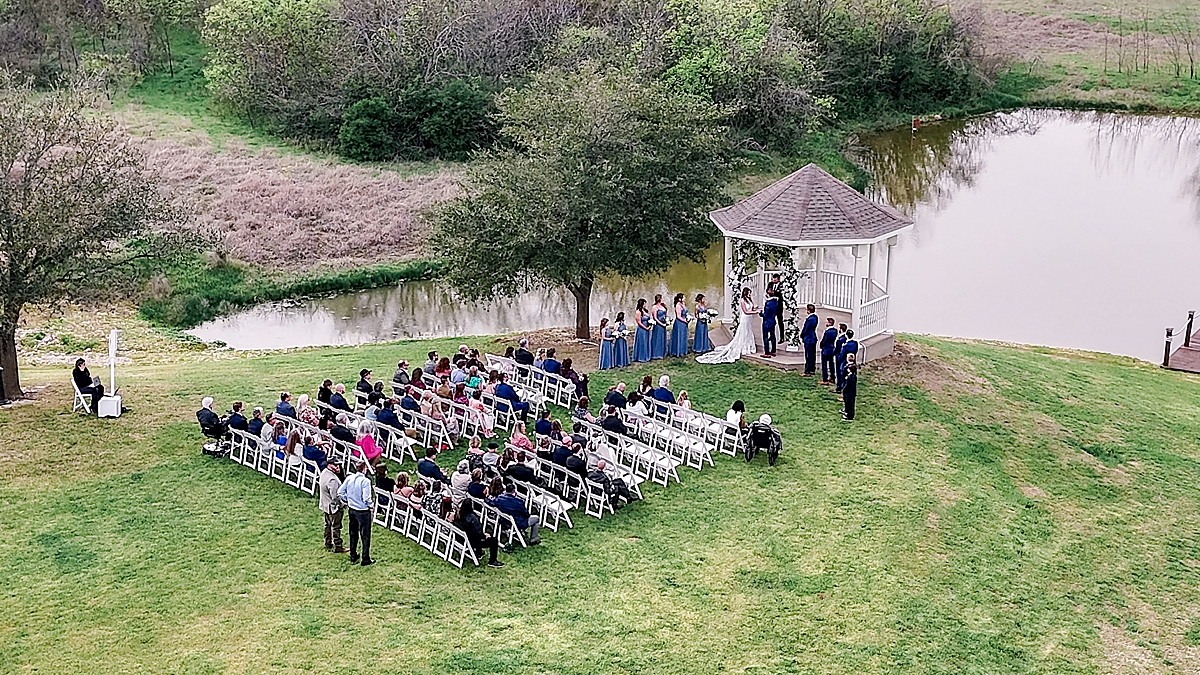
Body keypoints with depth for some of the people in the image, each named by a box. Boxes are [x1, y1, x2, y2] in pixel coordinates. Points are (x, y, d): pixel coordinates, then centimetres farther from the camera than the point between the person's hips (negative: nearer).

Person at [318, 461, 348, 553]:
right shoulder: (332, 480, -30)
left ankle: (328, 545, 32)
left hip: (326, 505, 9)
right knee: (336, 527, 2)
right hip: (334, 507, -9)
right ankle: (337, 547, 11)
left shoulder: (324, 472, -2)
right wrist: (343, 504, -13)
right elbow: (335, 496, -28)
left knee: (328, 525, 20)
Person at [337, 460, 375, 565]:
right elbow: (366, 498, -23)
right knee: (365, 536, 5)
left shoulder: (349, 478, -3)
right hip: (363, 511, -6)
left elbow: (340, 492, 3)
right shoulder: (365, 481, -22)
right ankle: (366, 559, 10)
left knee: (353, 533, 20)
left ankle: (353, 556, 30)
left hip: (352, 509, 6)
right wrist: (371, 505, -4)